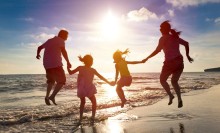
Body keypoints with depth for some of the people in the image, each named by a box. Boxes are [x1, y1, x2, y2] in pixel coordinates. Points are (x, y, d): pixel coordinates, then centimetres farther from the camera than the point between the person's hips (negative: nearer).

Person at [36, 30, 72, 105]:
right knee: (62, 80, -1)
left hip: (47, 65, 8)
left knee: (51, 81, 22)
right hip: (56, 64, -7)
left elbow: (39, 47, 33)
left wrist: (38, 54, 52)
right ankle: (52, 96, -12)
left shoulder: (49, 40, 22)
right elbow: (63, 51, -18)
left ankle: (47, 96, 10)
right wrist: (68, 62, -18)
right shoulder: (60, 40, 0)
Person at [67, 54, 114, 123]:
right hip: (89, 89, -3)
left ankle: (80, 118, 21)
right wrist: (109, 83, 6)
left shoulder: (80, 68, -1)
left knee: (82, 102, 24)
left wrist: (68, 67, 23)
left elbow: (70, 72, 4)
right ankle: (93, 117, 11)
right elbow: (101, 77, -2)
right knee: (94, 102, 17)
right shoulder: (92, 70, -4)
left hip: (81, 89, 3)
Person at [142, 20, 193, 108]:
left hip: (170, 62, -6)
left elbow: (157, 50, -12)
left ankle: (170, 96, -5)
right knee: (174, 81, 20)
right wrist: (187, 55, 22)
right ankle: (179, 99, 1)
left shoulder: (163, 38, -2)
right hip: (179, 62, 6)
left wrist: (147, 58, -7)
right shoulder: (175, 37, 17)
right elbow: (186, 44, 16)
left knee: (162, 80, 15)